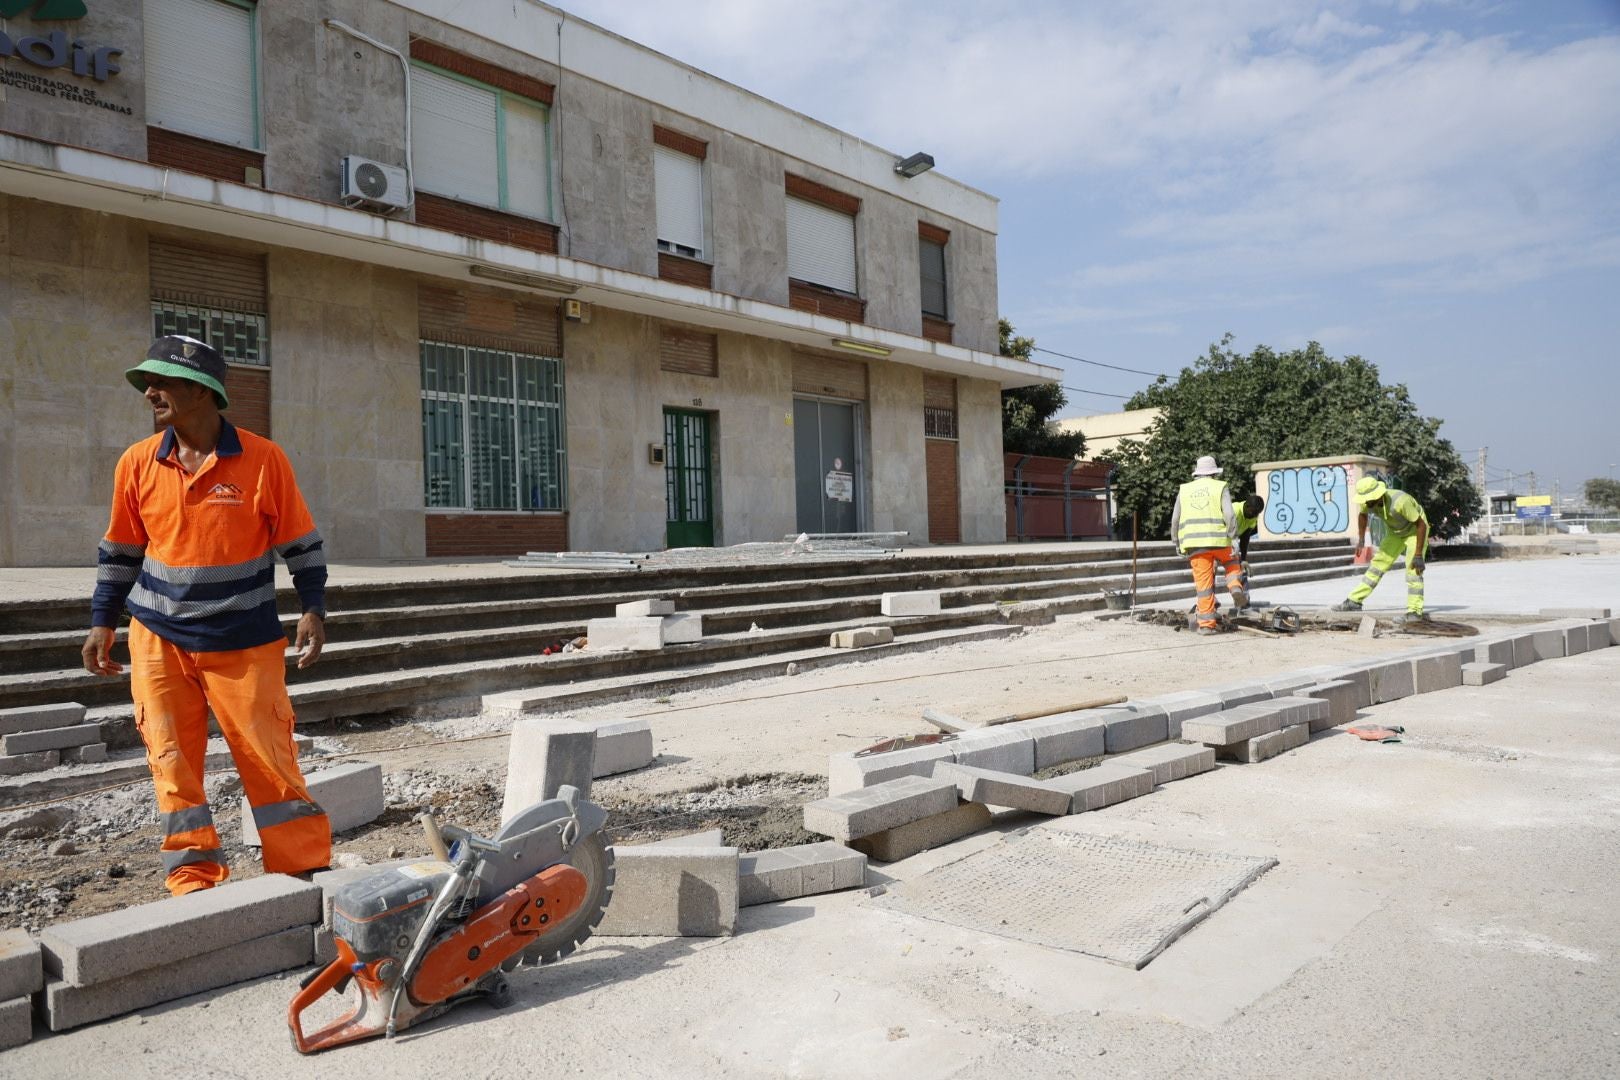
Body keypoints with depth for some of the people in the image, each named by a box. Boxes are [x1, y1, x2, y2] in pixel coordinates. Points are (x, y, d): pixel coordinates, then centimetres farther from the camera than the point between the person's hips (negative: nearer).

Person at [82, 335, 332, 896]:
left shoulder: (263, 459, -7)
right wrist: (102, 623, 12)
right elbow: (120, 551, 13)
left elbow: (302, 543, -1)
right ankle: (194, 880, 15)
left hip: (245, 642, -3)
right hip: (158, 638, 3)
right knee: (172, 762, 4)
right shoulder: (137, 463, 2)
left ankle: (305, 873, 10)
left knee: (270, 758, -1)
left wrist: (313, 609, -8)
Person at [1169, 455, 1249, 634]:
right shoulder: (1220, 487, 6)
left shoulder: (1184, 490, 14)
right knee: (1232, 563, 27)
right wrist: (1232, 537, -1)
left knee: (1204, 584, 5)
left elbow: (1175, 520, 12)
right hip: (1218, 540, -2)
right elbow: (1229, 516, -6)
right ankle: (1236, 587, 1)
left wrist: (1178, 544, 20)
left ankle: (1206, 623, 4)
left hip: (1194, 544, 2)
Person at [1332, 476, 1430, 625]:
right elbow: (1362, 514, 7)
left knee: (1413, 569, -18)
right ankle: (1354, 602, 3)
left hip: (1415, 530, -6)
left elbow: (1421, 524, -31)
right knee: (1378, 564, 3)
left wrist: (1418, 555, -31)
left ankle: (1415, 612, -17)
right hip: (1395, 532, 6)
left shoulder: (1400, 501, -39)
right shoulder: (1368, 501, -20)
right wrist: (1361, 539, 6)